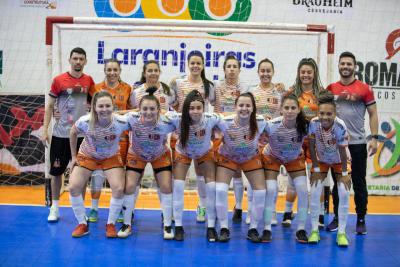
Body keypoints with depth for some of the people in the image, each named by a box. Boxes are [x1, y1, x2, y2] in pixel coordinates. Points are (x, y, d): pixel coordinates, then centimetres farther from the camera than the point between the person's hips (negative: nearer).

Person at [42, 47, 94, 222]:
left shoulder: (89, 81, 4)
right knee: (56, 171, 6)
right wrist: (45, 129, -3)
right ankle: (54, 208, 19)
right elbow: (50, 106, 2)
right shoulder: (59, 80, -2)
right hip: (60, 134, -1)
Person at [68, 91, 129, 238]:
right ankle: (82, 224, 9)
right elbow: (73, 133, -7)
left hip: (111, 158, -1)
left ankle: (111, 224, 6)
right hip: (87, 156, 1)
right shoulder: (84, 121, -28)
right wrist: (73, 156, -2)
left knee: (119, 189, -17)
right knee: (73, 187, -11)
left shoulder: (121, 122, -33)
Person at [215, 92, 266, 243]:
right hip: (227, 157, -1)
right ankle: (224, 228, 0)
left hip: (251, 158, 1)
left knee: (260, 191, -7)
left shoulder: (260, 123, -28)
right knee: (220, 189, -17)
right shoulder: (225, 123, -32)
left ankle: (253, 229, 12)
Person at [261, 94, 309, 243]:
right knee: (270, 190, -13)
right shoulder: (271, 125, -35)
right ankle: (267, 229, 1)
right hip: (272, 157, -2)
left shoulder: (305, 126, -31)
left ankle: (301, 229, 8)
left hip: (295, 159, 2)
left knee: (303, 191, -7)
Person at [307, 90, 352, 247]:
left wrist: (345, 172, -15)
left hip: (339, 161, -1)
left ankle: (341, 232, -1)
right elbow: (312, 146, -14)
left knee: (344, 193, -10)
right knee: (315, 192, -8)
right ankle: (314, 230, 3)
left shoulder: (340, 126, -34)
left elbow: (342, 151, -23)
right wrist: (316, 168, -11)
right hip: (321, 160, 2)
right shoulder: (314, 123, -28)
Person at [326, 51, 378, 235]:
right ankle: (337, 218, 19)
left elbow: (373, 114, 1)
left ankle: (361, 220, 14)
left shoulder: (364, 89, -1)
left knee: (359, 183, 4)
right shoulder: (331, 89, 6)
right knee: (337, 182, 10)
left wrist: (374, 138, -7)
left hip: (357, 142, -2)